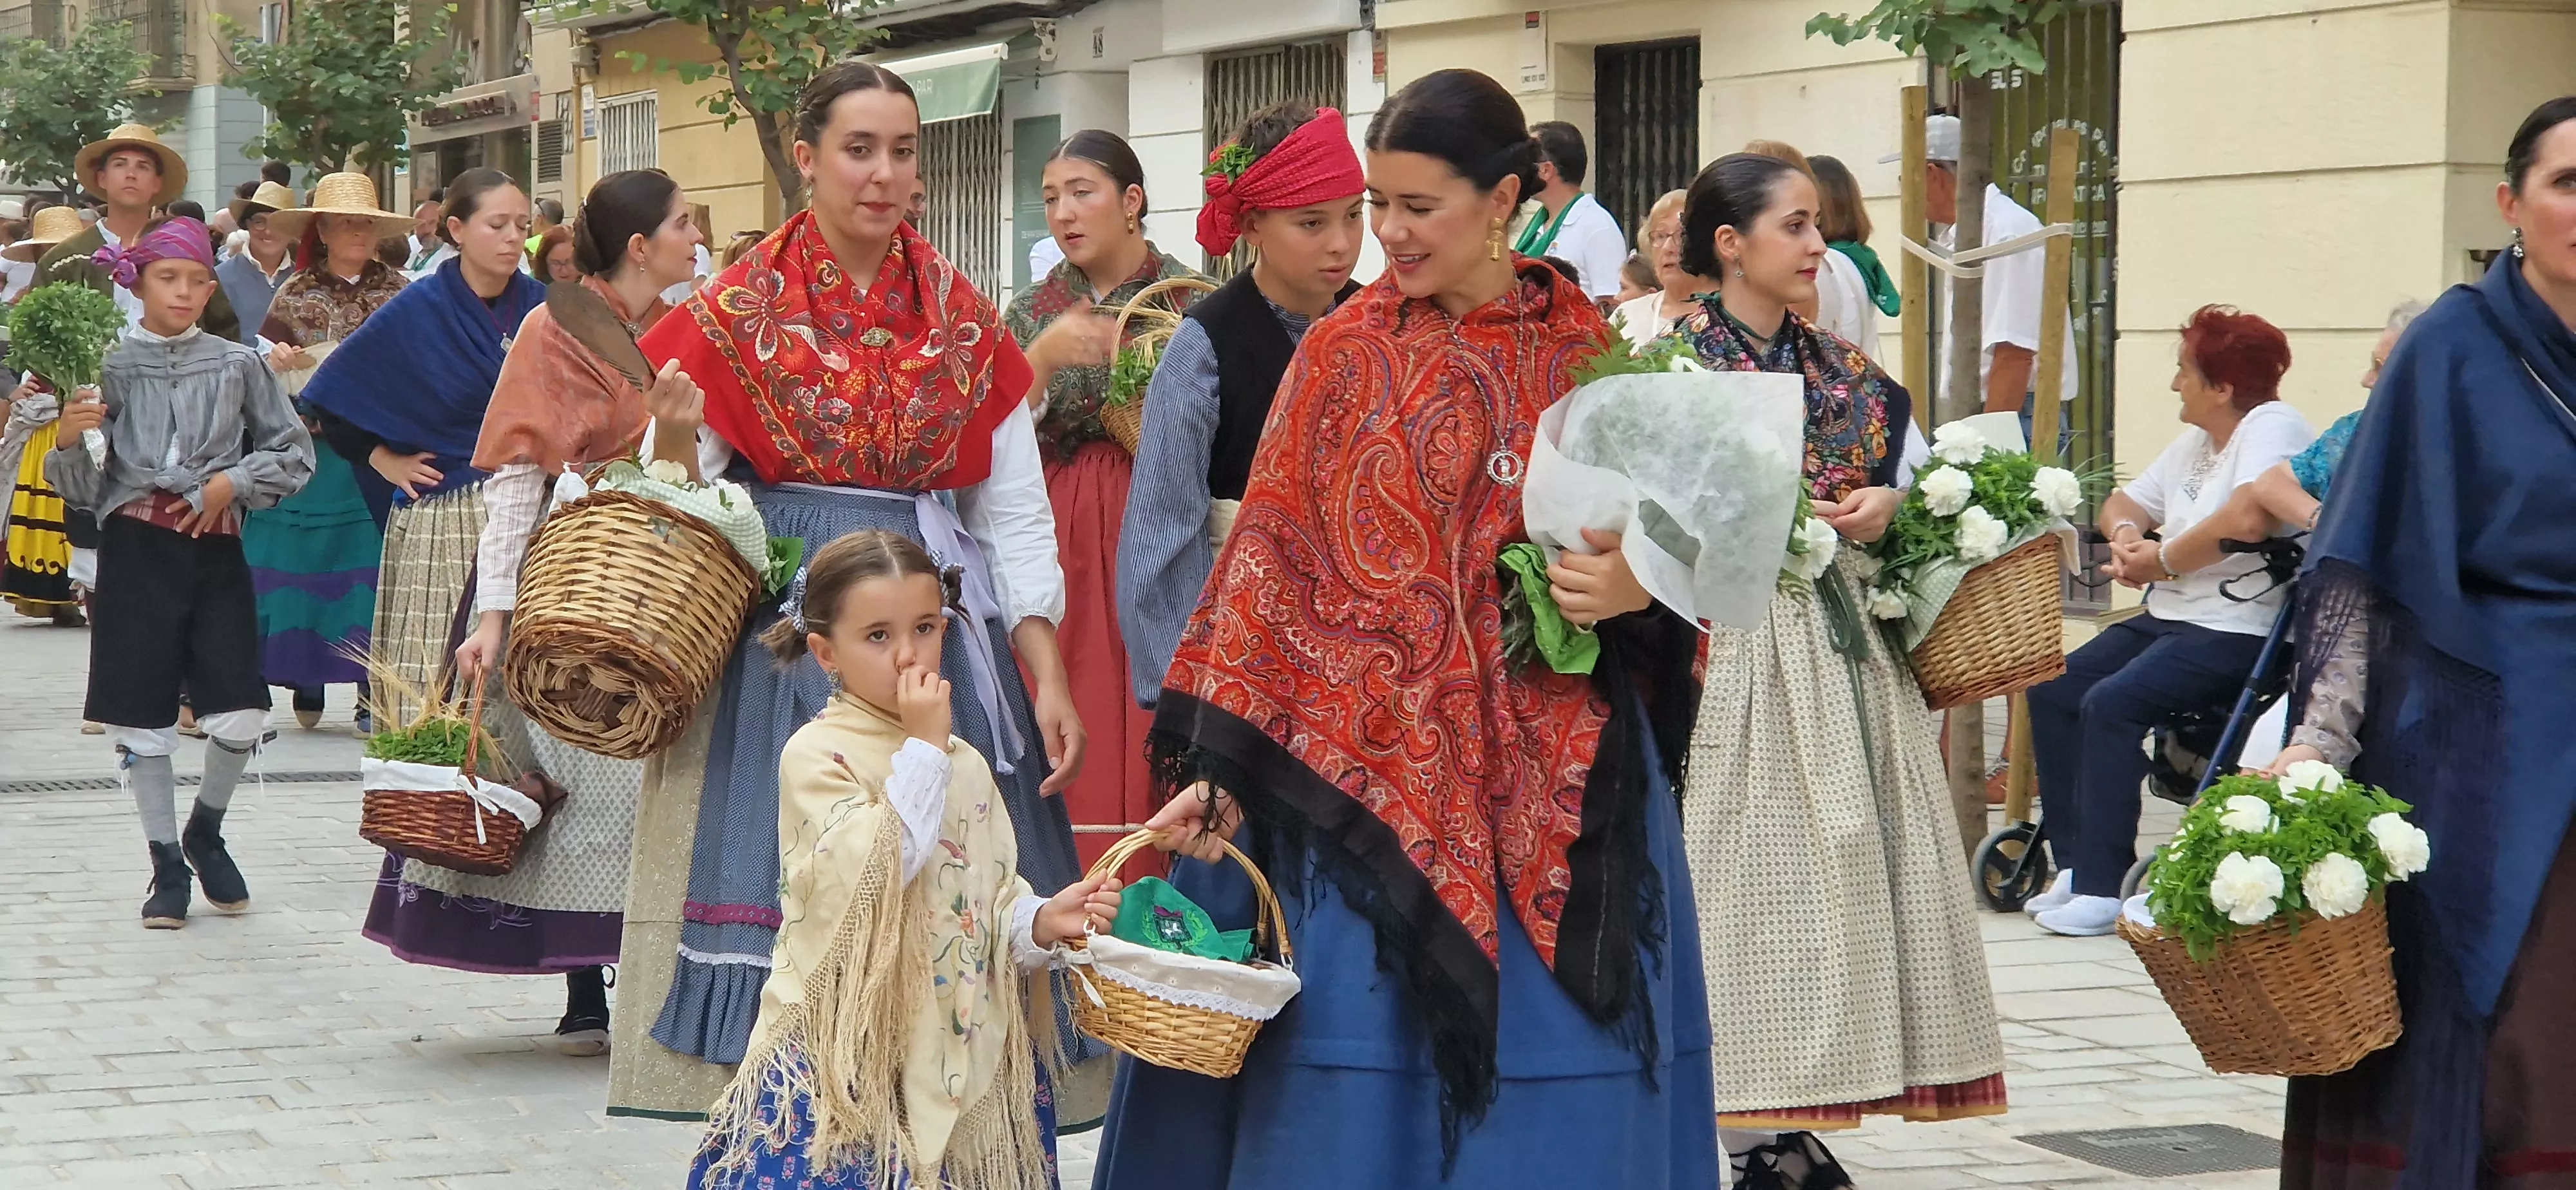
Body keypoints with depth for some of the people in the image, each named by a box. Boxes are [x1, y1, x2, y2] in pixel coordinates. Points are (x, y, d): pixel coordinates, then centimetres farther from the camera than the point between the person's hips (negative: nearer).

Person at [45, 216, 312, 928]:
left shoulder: (237, 366, 5)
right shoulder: (110, 368, 1)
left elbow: (294, 453, 10)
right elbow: (83, 491, 2)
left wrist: (234, 481, -4)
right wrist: (68, 439, -16)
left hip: (214, 548, 1)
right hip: (136, 548, -1)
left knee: (241, 718, -6)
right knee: (141, 717, 0)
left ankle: (205, 833, 22)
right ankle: (167, 866, 15)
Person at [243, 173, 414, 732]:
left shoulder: (396, 291, 9)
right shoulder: (296, 293, 8)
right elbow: (264, 367, 8)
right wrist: (279, 361, -13)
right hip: (311, 450, 0)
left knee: (375, 569, -4)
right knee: (307, 564, -2)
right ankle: (306, 684, 7)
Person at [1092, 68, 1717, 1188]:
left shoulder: (1591, 353, 5)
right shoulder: (1343, 354, 2)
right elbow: (1269, 568, 0)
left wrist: (1637, 589, -13)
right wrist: (1215, 769, -7)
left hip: (1562, 784, 1)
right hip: (1378, 769, -1)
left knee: (1558, 1079, 3)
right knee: (1375, 1075, -1)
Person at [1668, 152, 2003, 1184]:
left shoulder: (1835, 364, 14)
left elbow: (1887, 471, 20)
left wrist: (1881, 504, -1)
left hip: (1837, 635, 6)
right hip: (1731, 645, -6)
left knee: (1840, 867, 4)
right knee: (1751, 870, -6)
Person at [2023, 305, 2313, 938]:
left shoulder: (2272, 428, -13)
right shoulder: (2197, 441, 18)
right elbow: (2124, 502, 27)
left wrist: (2159, 561, -17)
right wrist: (2126, 533, 1)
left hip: (2237, 631, -10)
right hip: (2170, 618, 10)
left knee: (2110, 704, -25)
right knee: (2052, 692, 0)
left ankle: (2104, 886, -21)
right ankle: (2076, 863, 2)